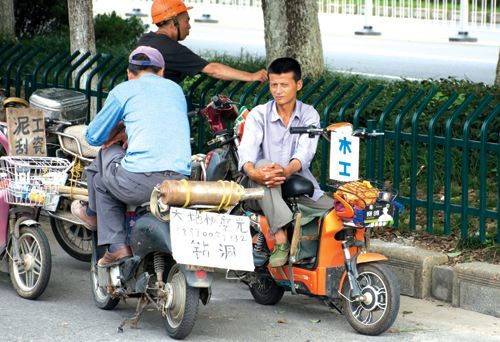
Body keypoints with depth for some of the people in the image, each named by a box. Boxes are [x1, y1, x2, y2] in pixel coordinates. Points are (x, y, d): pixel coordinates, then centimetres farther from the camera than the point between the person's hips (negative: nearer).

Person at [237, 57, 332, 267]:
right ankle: (281, 239, -44)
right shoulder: (258, 115, 2)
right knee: (262, 164, -36)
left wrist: (287, 171, -38)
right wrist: (252, 171, -39)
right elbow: (247, 149, -15)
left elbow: (305, 151, -15)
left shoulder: (309, 115, 3)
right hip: (266, 190, -1)